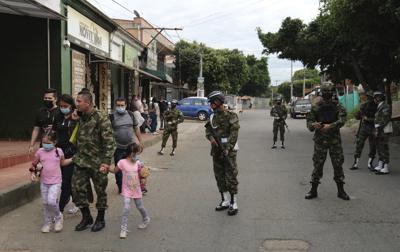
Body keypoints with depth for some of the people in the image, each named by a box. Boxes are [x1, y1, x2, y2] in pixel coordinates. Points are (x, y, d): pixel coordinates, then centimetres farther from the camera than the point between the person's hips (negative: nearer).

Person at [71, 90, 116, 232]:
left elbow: (109, 141, -18)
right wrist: (76, 156, 17)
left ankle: (100, 219, 24)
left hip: (97, 162, -6)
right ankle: (86, 217, 23)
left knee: (100, 191, 7)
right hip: (81, 161, 6)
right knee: (77, 189, 5)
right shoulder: (80, 118, 8)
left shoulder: (101, 119, -14)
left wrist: (107, 161, -24)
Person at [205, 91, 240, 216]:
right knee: (219, 177, 12)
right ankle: (225, 201, 23)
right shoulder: (212, 117, 10)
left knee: (231, 177, -4)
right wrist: (212, 139, -15)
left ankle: (233, 203, 4)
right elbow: (208, 131, 7)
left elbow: (234, 134, -15)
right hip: (216, 151, 7)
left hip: (229, 151, -6)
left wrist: (227, 149, -23)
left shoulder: (231, 116, -9)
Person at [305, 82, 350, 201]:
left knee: (338, 164, 4)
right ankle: (313, 190, 12)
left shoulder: (338, 107, -1)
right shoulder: (315, 107, 3)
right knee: (317, 165, 3)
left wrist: (330, 126, -32)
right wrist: (313, 125, -25)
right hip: (320, 140, 0)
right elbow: (309, 121, -1)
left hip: (335, 140, 0)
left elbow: (342, 120, -16)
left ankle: (340, 191, 16)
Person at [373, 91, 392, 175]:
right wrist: (375, 130, 11)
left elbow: (385, 120, -19)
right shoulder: (379, 107, 17)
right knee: (380, 149, 13)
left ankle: (385, 168, -3)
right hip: (379, 131, 9)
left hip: (384, 132, -9)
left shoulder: (385, 107, -13)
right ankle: (380, 166, 21)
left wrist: (377, 130, -18)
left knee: (384, 149, -6)